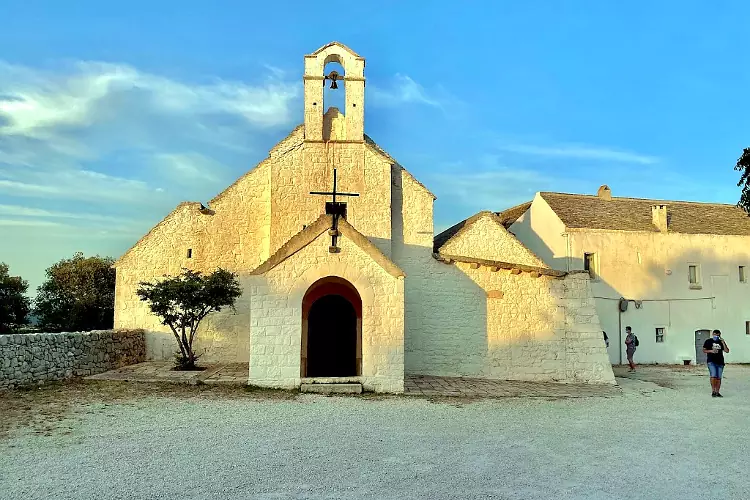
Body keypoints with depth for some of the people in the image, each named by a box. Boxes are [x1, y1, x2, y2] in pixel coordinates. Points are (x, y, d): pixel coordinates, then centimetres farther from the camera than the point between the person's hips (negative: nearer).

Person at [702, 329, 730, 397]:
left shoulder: (721, 342, 14)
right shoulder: (708, 341, 7)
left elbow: (727, 351, 4)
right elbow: (704, 350, 5)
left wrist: (723, 342, -4)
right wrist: (711, 351, -12)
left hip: (720, 362, 3)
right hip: (711, 362, -3)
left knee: (719, 378, 2)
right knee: (713, 375, -17)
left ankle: (717, 392, 9)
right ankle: (713, 391, -9)